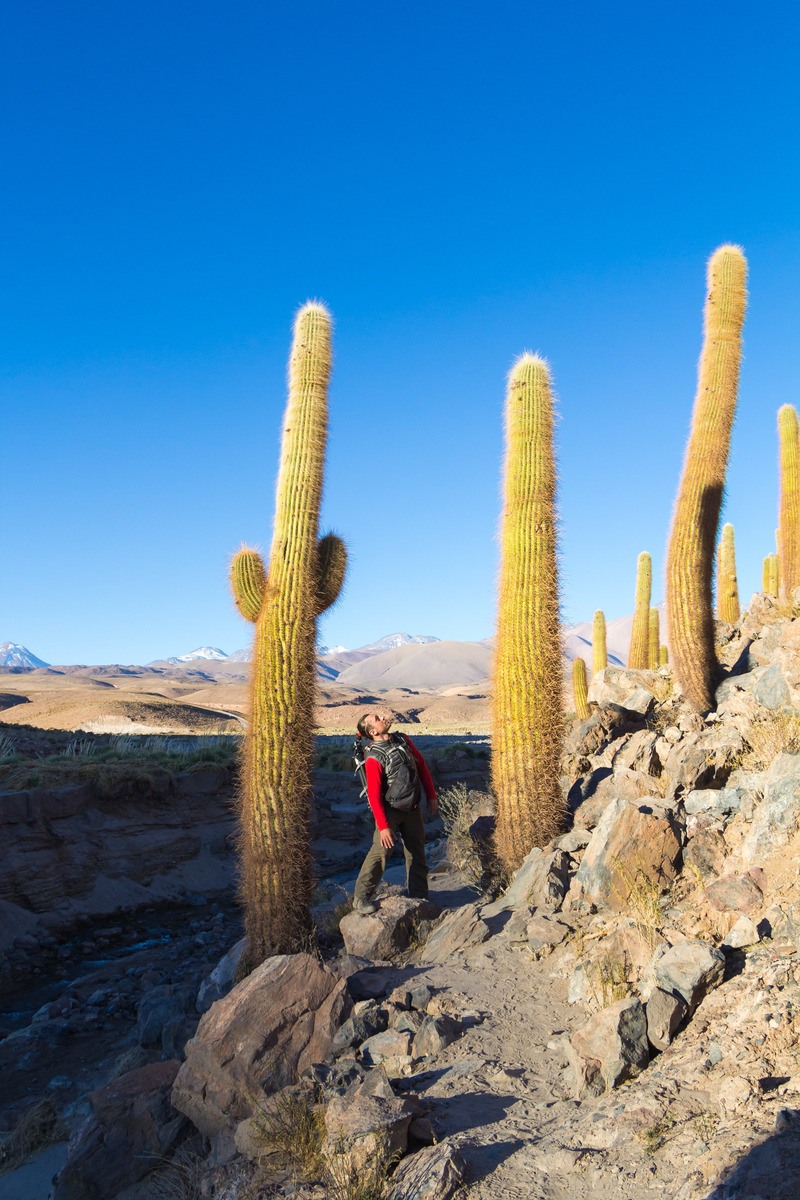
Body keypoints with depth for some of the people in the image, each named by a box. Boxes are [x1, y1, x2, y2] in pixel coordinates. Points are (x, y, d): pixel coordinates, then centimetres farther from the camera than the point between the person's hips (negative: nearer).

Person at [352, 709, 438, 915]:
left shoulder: (403, 740, -1)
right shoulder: (373, 757, -21)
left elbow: (422, 766, 10)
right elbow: (374, 795, -22)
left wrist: (431, 796, 10)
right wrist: (383, 826, -23)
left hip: (412, 808, 7)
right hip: (390, 811, -7)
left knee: (417, 853, 12)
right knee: (380, 852, -13)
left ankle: (419, 896, 25)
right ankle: (361, 898, -1)